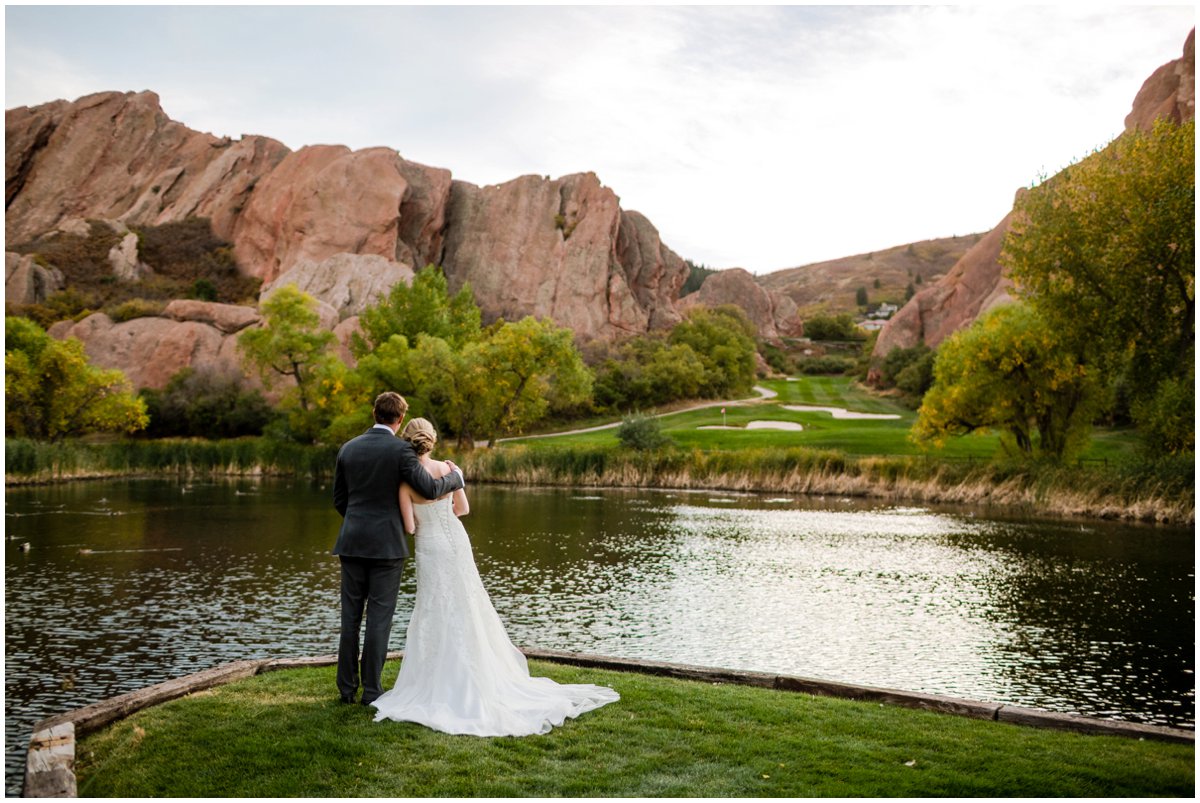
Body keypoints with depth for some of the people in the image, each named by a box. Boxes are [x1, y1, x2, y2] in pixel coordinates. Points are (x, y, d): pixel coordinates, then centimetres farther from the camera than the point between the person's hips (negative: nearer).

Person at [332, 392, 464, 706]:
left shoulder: (348, 448, 6)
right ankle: (371, 689, 6)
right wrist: (455, 476, 5)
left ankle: (347, 687, 17)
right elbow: (429, 489, -14)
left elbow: (339, 499, 12)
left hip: (352, 542, 5)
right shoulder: (400, 449, -10)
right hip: (386, 544, -4)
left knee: (350, 616, 11)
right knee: (379, 617, 2)